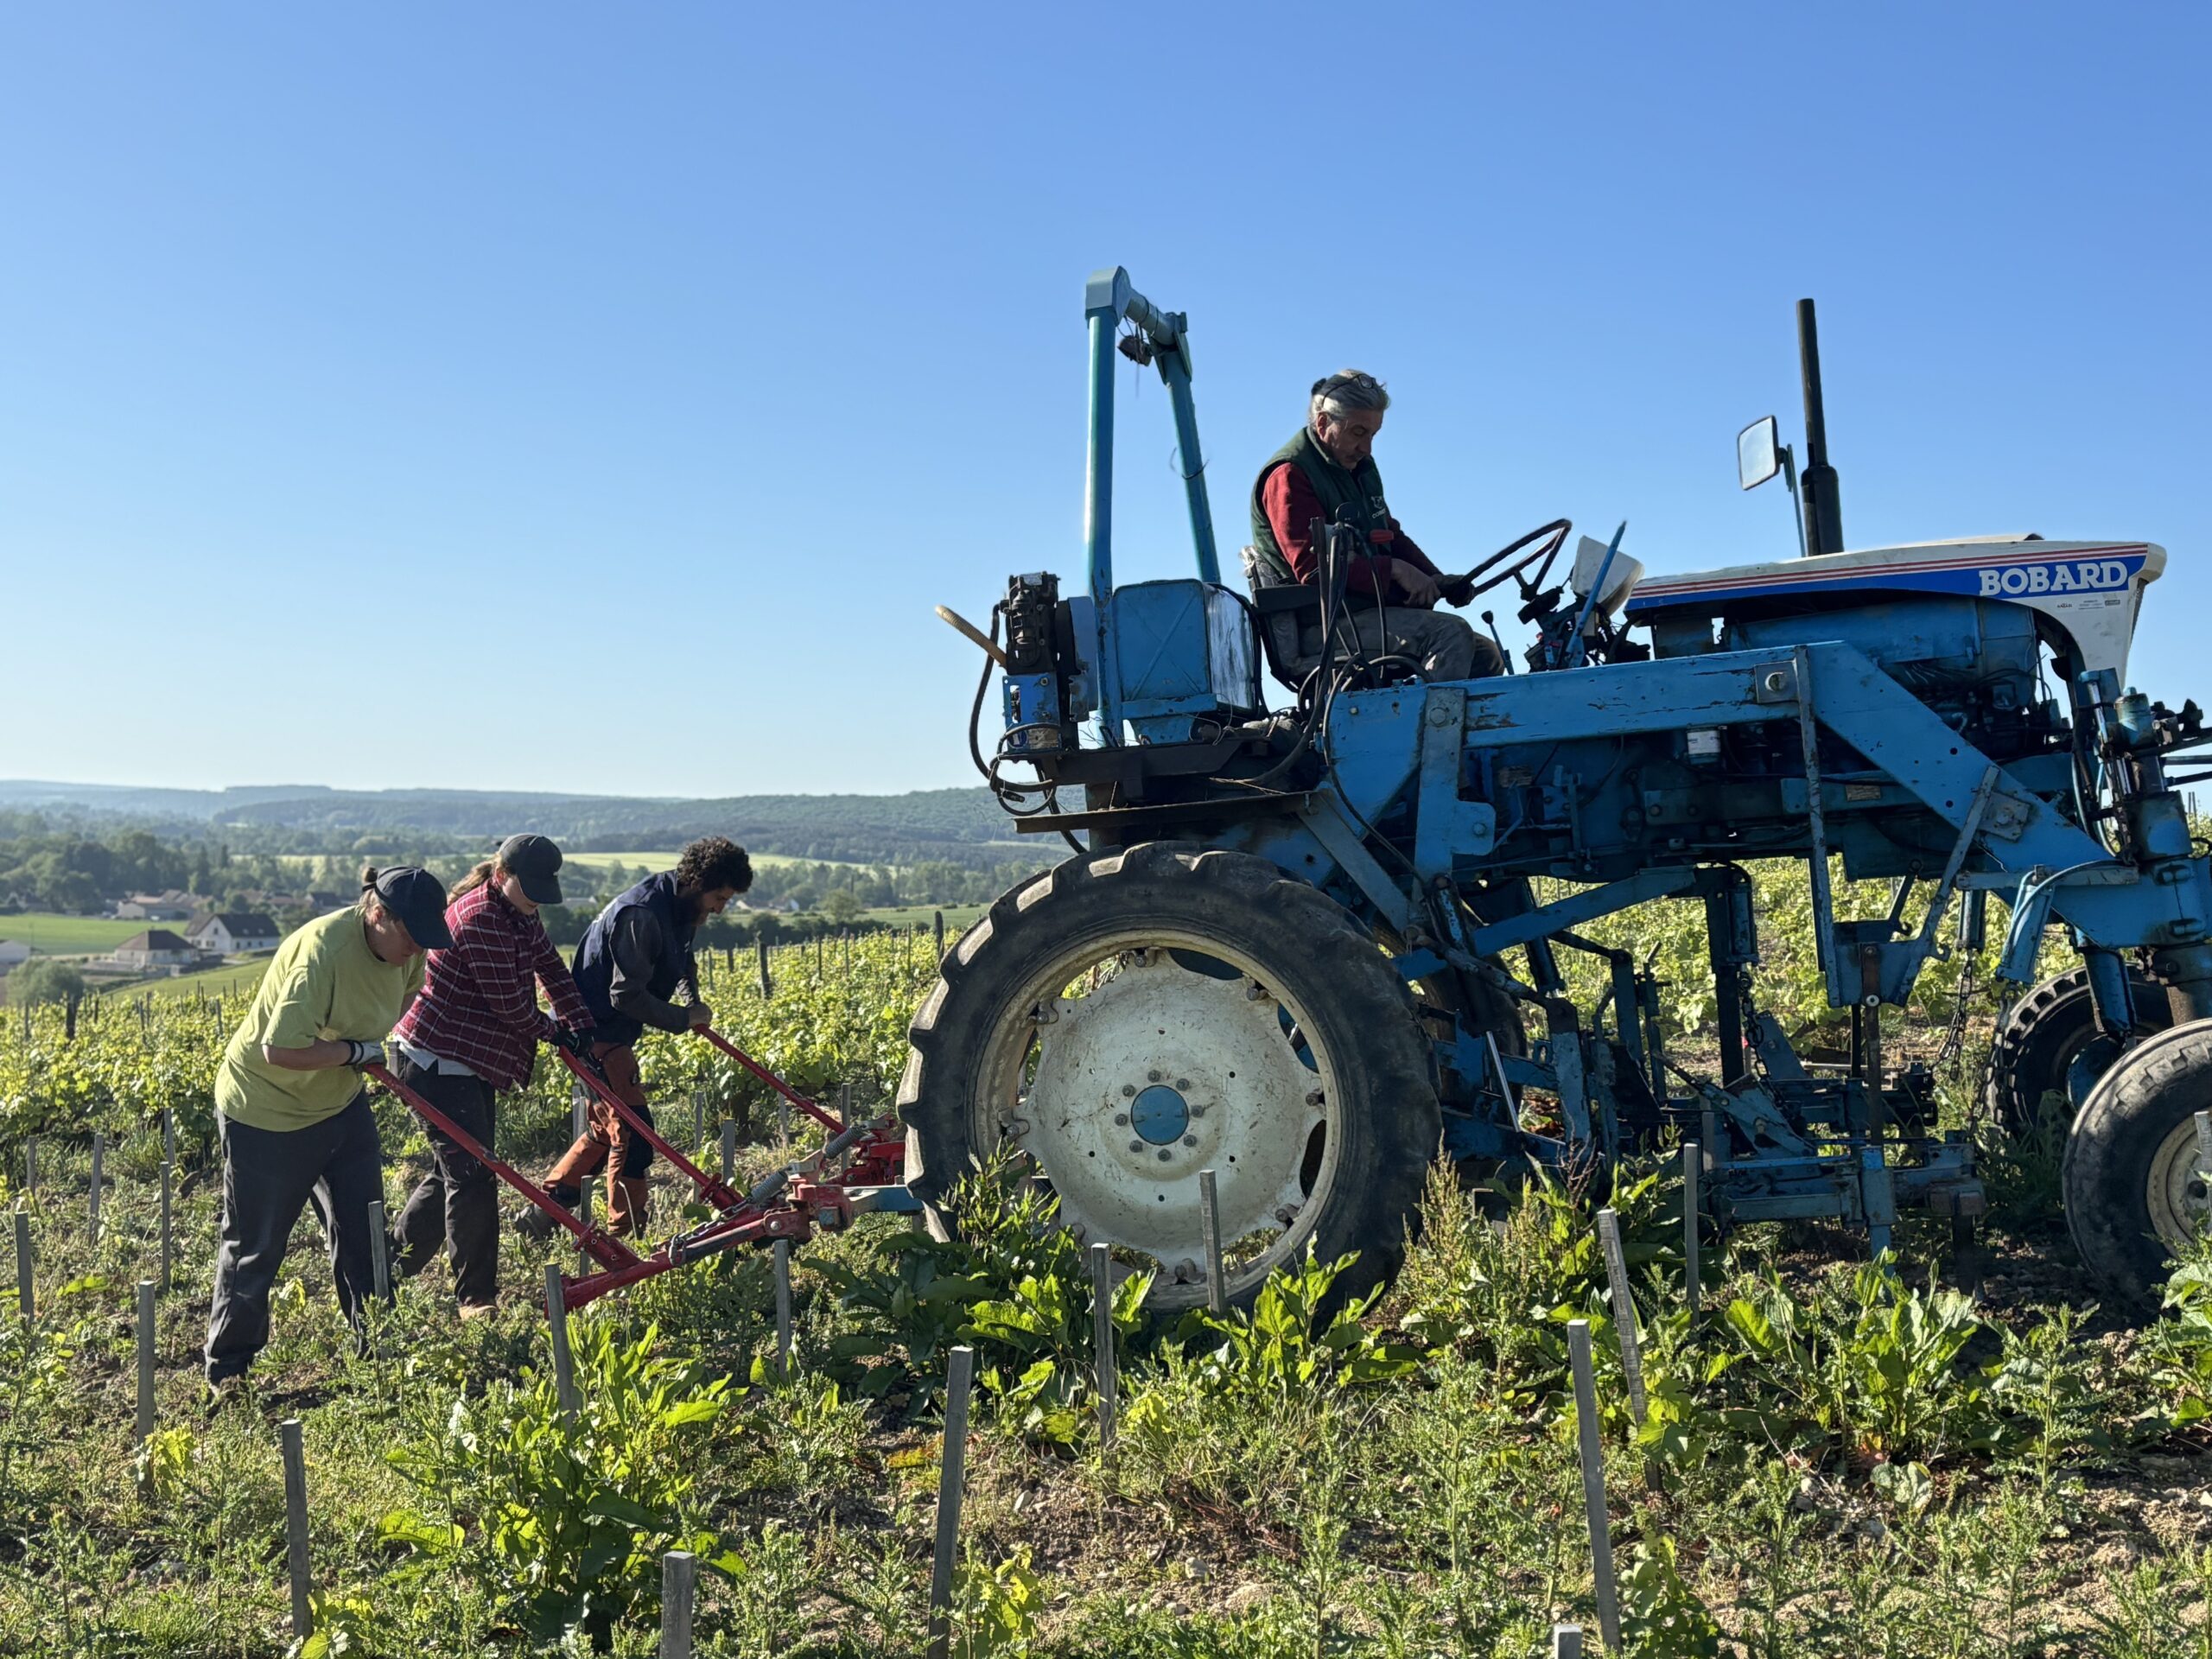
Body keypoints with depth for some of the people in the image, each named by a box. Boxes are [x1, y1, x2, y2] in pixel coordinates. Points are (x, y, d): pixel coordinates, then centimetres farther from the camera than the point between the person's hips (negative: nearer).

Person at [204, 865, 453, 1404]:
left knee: (363, 1230, 10)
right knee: (255, 1247, 6)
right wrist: (359, 1051, -26)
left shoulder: (402, 950, -8)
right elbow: (280, 1050, -37)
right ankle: (227, 1370, 23)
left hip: (341, 1103, 7)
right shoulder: (322, 951, -33)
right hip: (266, 1112, -7)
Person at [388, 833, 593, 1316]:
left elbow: (551, 966, 9)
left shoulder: (519, 914, 9)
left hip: (473, 1062, 10)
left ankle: (392, 1267, 30)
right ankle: (476, 1298, 1)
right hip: (438, 1061, -10)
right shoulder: (480, 916, -22)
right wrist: (552, 1030, -4)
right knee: (471, 1174, -8)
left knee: (454, 1170, 16)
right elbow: (509, 1002, -21)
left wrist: (580, 1026, -4)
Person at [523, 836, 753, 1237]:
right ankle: (625, 1235, 1)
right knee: (632, 1131, -8)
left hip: (613, 1034, 10)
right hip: (597, 1032, -10)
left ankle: (544, 1212, 28)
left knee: (607, 1128, 18)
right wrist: (684, 1019, -17)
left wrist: (692, 1000, 7)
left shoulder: (679, 910, 6)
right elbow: (627, 995, -26)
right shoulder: (641, 915, -25)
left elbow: (680, 962, 26)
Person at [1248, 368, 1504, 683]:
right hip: (1321, 628, -10)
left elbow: (1391, 536, 23)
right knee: (1450, 633, -26)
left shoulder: (1360, 466, 19)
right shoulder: (1289, 475, -11)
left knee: (1486, 655, 4)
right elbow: (1313, 566, -21)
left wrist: (1436, 580, 4)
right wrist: (1394, 569, -21)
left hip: (1371, 612, 10)